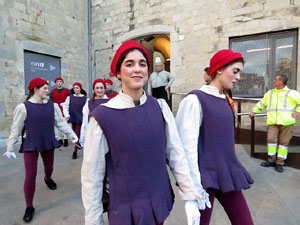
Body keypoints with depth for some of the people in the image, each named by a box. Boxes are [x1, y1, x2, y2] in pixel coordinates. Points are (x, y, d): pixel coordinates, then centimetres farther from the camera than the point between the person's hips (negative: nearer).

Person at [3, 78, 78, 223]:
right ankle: (29, 207, 17)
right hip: (30, 145, -3)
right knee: (30, 175, -1)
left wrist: (72, 136, -3)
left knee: (49, 167, 22)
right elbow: (16, 129, -8)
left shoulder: (52, 106, -2)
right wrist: (10, 148, -5)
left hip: (48, 143, 4)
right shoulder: (23, 107, -13)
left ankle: (48, 179, 59)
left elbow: (61, 123, 1)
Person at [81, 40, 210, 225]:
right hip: (125, 210, -3)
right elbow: (92, 174, -9)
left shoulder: (160, 107, -7)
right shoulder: (102, 116, -16)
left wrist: (190, 198, -2)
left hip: (160, 203, 4)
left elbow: (176, 154, -3)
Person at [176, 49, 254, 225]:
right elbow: (188, 146, -18)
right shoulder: (195, 99, -15)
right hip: (205, 176, -7)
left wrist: (232, 171, 17)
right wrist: (195, 185, -17)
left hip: (226, 173, 7)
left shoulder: (224, 100, 10)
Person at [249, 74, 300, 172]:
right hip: (272, 121, 2)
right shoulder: (270, 93, 18)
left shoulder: (292, 93, 7)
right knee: (271, 139, -7)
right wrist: (254, 111, 18)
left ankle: (280, 162, 11)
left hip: (286, 122, -2)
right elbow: (261, 103, 23)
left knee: (284, 142, 1)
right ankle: (271, 160, 8)